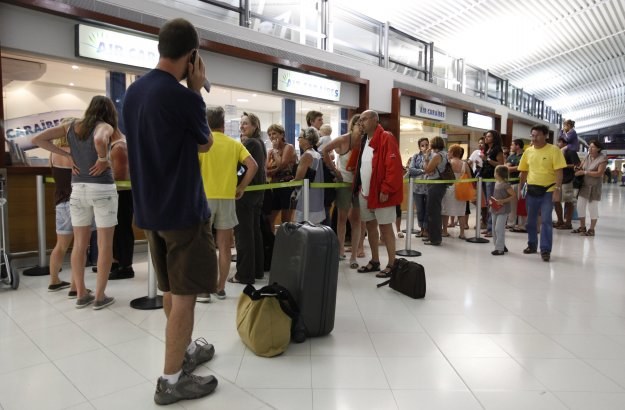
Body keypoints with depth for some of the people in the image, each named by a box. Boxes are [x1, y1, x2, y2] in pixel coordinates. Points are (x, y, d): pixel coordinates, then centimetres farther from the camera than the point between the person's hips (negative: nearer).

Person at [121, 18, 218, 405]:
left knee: (171, 289, 20)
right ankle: (171, 380, 15)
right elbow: (205, 143, -1)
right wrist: (197, 91, 1)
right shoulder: (183, 98, -18)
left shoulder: (133, 91, 7)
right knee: (184, 293, 3)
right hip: (183, 210, -8)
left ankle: (185, 349, 38)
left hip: (149, 209, 9)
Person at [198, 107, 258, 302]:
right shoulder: (235, 144, 7)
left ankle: (204, 290, 9)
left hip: (205, 197, -2)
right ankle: (220, 288, 17)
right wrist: (241, 188, 5)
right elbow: (253, 166, -3)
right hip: (227, 198, 2)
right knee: (224, 245, 9)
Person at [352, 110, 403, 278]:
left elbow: (394, 166, -19)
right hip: (365, 192, 8)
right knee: (370, 226, 13)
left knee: (385, 227, -1)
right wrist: (359, 186, 14)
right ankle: (374, 261, 25)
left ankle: (391, 264, 9)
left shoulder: (387, 138, -12)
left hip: (380, 193, -8)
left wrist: (386, 190, -21)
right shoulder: (364, 140, 14)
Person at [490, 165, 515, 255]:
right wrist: (492, 200, 4)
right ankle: (501, 246, 25)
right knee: (494, 229, 13)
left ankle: (500, 249, -1)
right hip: (495, 210, 9)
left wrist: (503, 201, -21)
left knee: (499, 229, -8)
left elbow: (514, 195, -15)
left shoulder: (506, 185, -15)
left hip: (502, 211, -9)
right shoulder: (496, 183, 9)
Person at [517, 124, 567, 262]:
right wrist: (520, 188, 11)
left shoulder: (554, 150, -7)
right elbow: (523, 172, 13)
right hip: (531, 190, 5)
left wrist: (557, 189, -18)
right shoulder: (528, 151, 5)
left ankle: (545, 250, 2)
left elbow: (559, 172, -11)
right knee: (531, 220, 13)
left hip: (548, 191, -4)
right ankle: (532, 245, 28)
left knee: (546, 220, -5)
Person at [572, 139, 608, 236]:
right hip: (583, 185, 6)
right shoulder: (587, 157, 6)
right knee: (580, 206, 7)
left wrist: (584, 172, -20)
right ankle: (582, 227, 19)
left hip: (594, 186, -6)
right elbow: (580, 167, 6)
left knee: (593, 208, 1)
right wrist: (577, 169, -16)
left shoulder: (603, 158, -11)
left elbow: (599, 173, -18)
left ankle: (591, 229, 10)